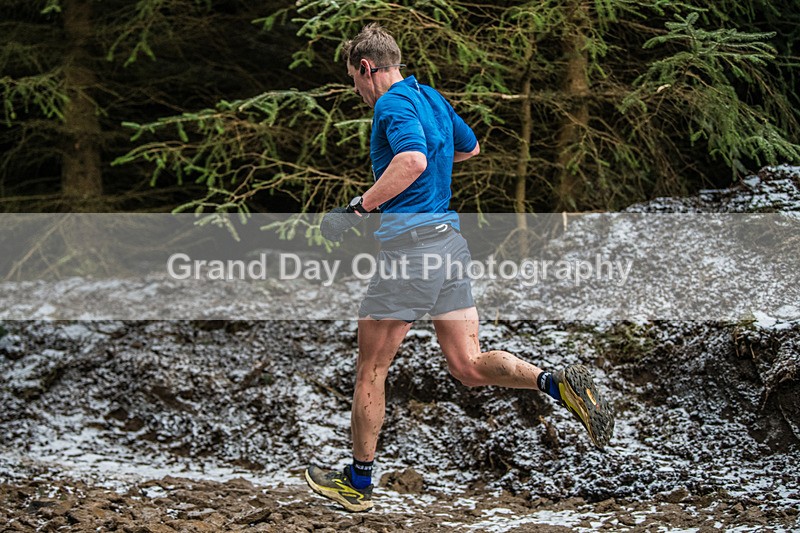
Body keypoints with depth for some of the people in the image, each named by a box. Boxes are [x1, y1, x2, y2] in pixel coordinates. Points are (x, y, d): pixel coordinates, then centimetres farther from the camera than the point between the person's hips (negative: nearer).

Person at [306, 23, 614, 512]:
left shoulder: (394, 104, -12)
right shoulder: (432, 98, 16)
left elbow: (412, 160, -30)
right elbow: (469, 147, 34)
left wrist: (359, 209, -24)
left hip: (410, 246, -9)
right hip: (450, 238, 9)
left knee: (371, 370, 6)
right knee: (469, 367, 6)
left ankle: (358, 483, 16)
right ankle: (560, 383, -17)